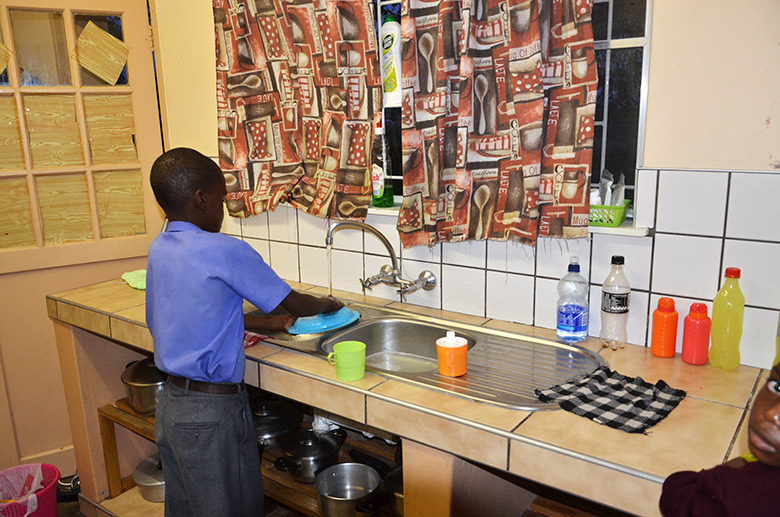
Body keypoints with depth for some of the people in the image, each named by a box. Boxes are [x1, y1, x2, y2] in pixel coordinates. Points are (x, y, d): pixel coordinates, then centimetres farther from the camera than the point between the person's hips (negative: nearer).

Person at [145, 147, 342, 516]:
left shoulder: (159, 249, 2)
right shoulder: (225, 251, -20)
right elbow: (293, 303, -10)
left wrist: (268, 323, 13)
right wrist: (328, 304, 10)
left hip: (170, 403, 8)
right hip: (212, 411, -8)